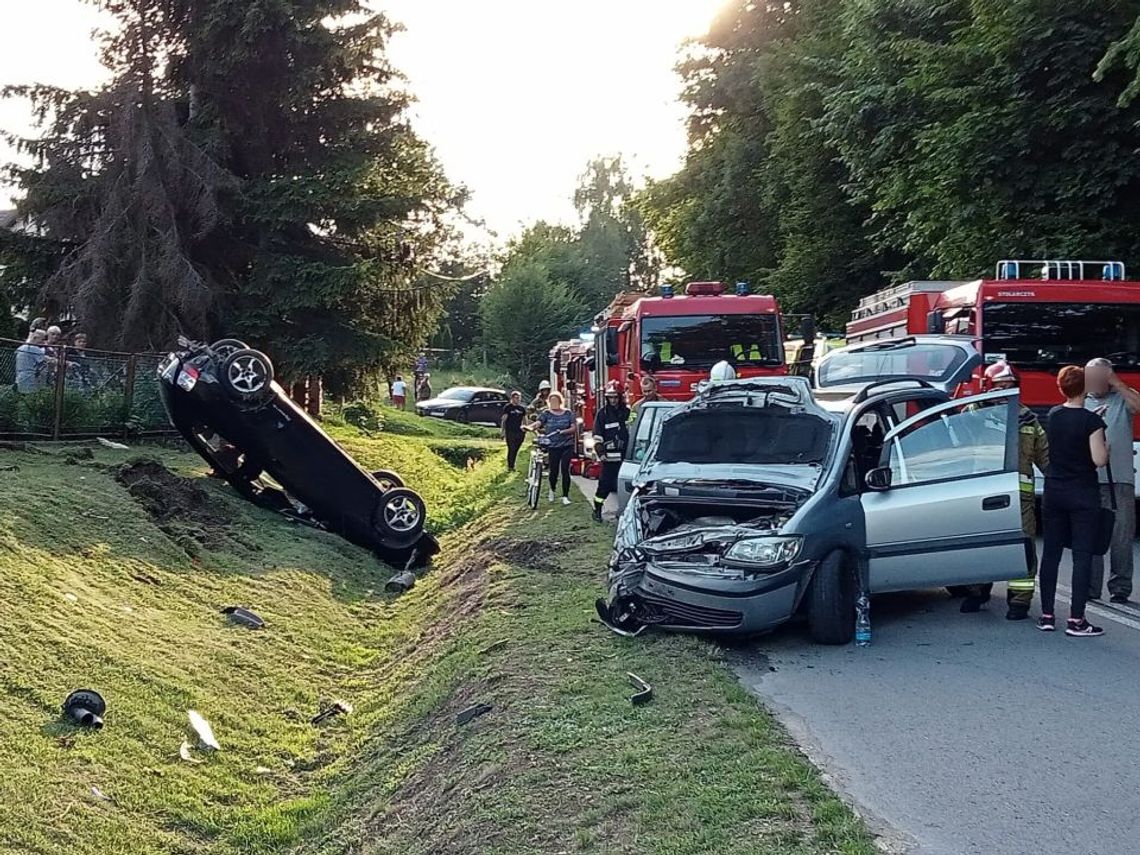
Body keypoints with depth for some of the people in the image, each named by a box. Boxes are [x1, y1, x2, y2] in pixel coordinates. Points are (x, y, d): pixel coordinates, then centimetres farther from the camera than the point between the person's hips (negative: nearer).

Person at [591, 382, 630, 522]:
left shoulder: (627, 411, 7)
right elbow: (597, 436, -2)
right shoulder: (603, 413, -1)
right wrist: (601, 452, -12)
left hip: (626, 455, 3)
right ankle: (597, 510, 5)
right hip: (610, 457, -3)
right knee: (605, 484, -4)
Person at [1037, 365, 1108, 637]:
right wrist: (1107, 444, 4)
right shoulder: (1091, 421, -13)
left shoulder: (1053, 416, 3)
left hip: (1054, 492, 5)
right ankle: (1076, 620, -3)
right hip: (1083, 494, -5)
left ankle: (1046, 616, 13)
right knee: (1082, 556, -1)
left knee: (1051, 554, 10)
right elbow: (1099, 460, -14)